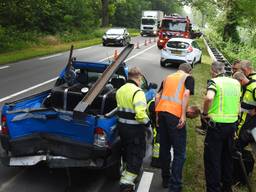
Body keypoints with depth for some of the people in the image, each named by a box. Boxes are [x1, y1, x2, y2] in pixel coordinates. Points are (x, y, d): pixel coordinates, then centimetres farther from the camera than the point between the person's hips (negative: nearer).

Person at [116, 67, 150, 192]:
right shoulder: (137, 92, -20)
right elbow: (140, 114, -28)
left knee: (126, 150, 26)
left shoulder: (120, 90, 6)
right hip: (135, 129, -8)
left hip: (121, 126, 8)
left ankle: (127, 172, 45)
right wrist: (147, 122, -12)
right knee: (136, 154, 5)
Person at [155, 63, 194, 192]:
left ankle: (165, 179, 26)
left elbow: (158, 96, 20)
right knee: (179, 152, 0)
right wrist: (183, 115, -12)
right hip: (175, 114, -6)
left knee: (164, 147, 15)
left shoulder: (168, 77, 25)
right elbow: (186, 94, -7)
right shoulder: (188, 78, 10)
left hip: (161, 111, 6)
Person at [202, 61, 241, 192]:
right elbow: (238, 101, 14)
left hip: (217, 124, -6)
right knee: (227, 157, 20)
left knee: (212, 159, 5)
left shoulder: (214, 82, -11)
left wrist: (204, 113, -16)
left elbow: (209, 98, -30)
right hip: (232, 124, 7)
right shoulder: (235, 82, 8)